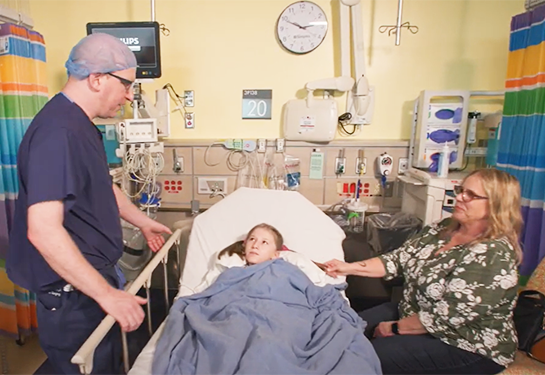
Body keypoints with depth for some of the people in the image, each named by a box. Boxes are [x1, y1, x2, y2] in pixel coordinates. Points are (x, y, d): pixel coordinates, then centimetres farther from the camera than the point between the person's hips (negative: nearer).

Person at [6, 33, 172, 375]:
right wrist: (106, 294, -28)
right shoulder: (58, 132, -26)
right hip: (73, 291, -9)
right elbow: (43, 230, -31)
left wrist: (142, 222, 25)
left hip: (94, 274, 9)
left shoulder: (82, 125, 8)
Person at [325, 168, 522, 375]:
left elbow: (447, 316, -27)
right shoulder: (444, 228, -2)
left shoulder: (493, 256, -26)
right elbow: (399, 259, -3)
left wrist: (395, 328, -16)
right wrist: (348, 268, -13)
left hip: (467, 346, -7)